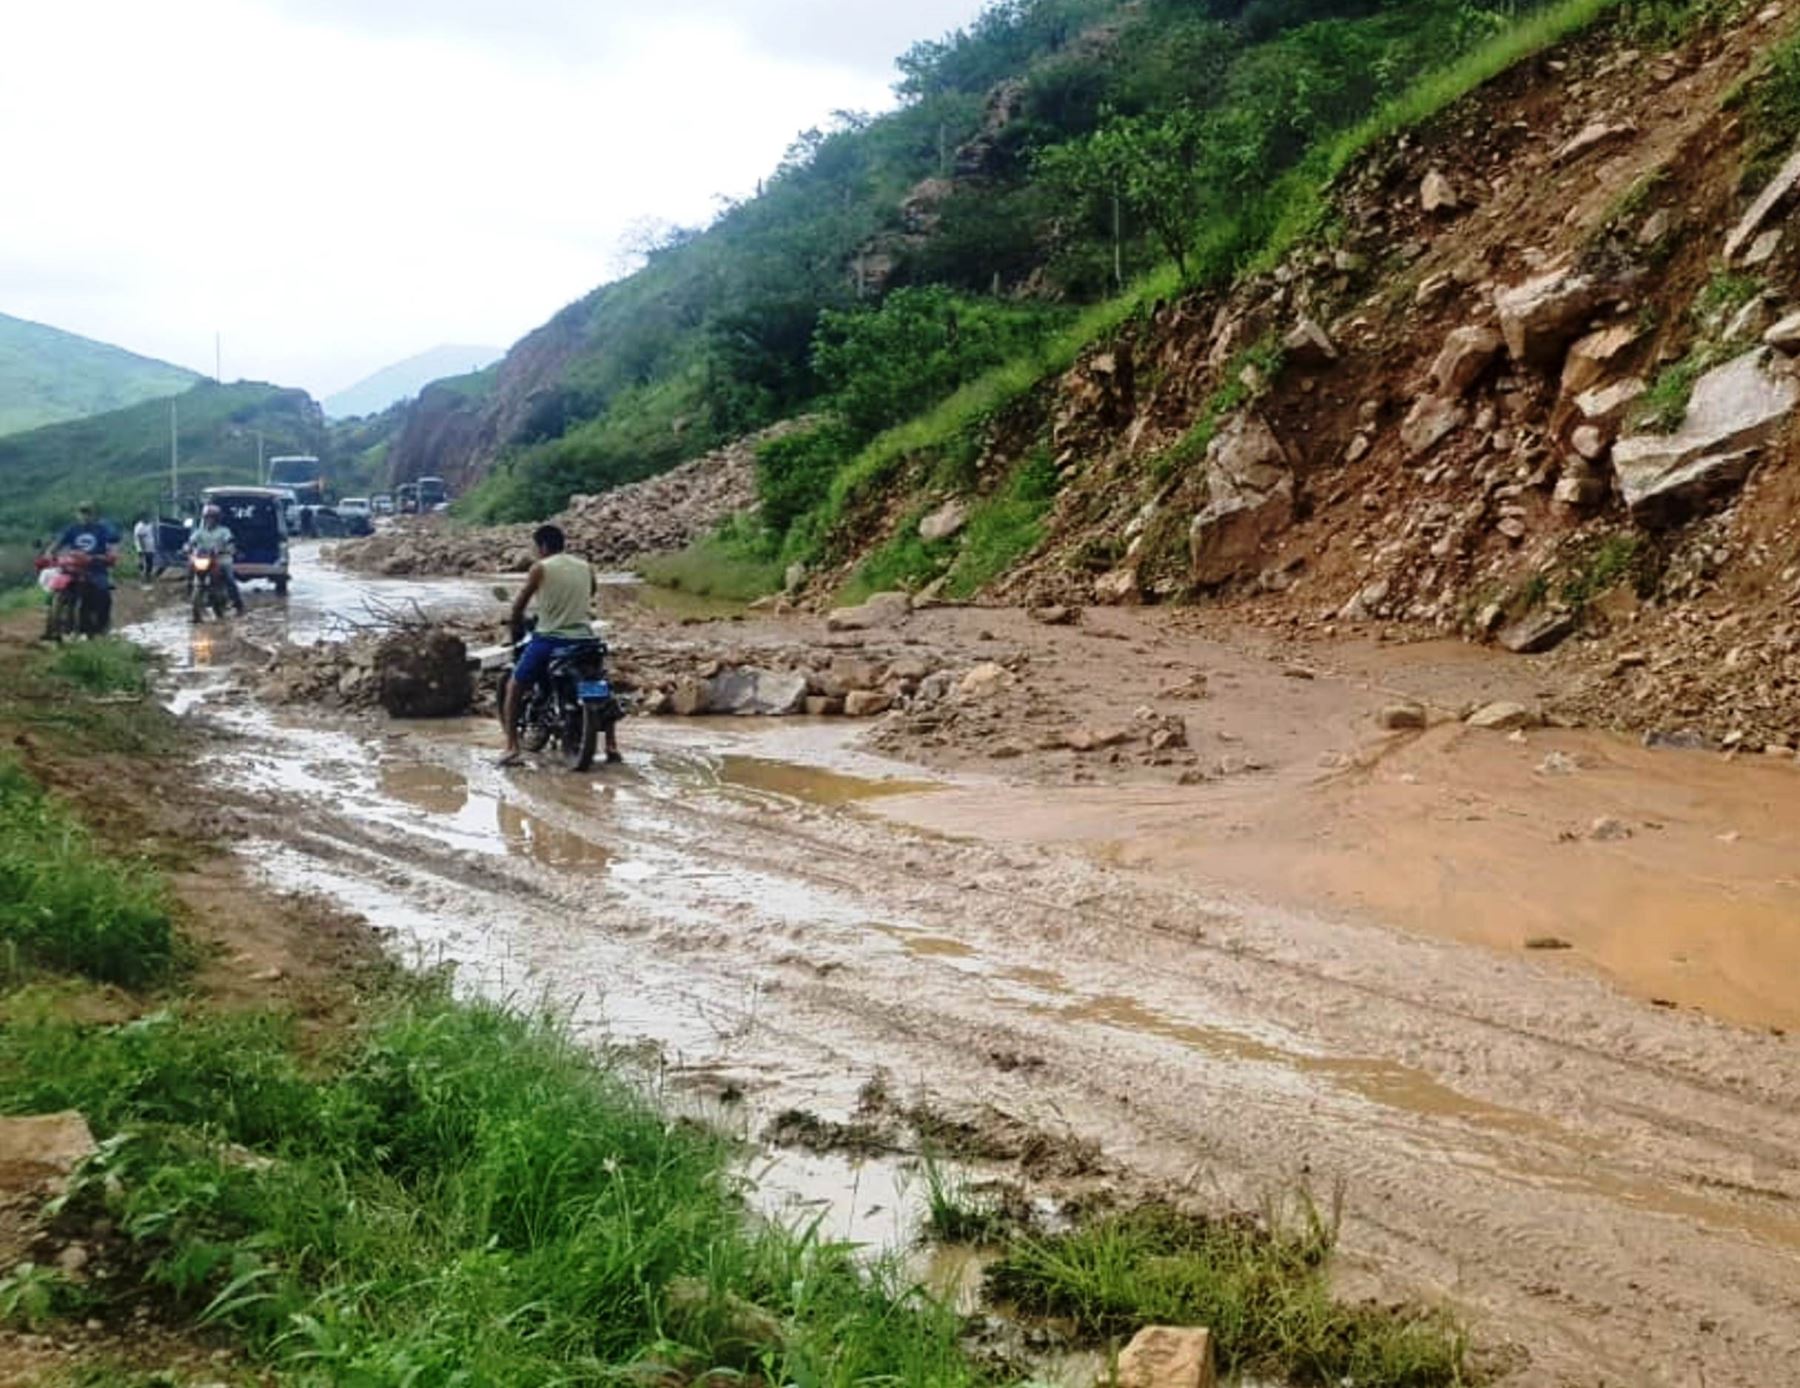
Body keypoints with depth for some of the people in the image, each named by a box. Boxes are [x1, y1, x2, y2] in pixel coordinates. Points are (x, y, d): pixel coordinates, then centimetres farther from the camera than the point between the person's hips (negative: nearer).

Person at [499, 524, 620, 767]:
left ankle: (512, 748, 0)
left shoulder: (541, 568, -2)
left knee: (514, 689, 12)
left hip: (549, 639, -4)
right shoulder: (586, 567, 10)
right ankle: (612, 746, 16)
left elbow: (519, 604, 2)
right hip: (583, 638, 4)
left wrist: (517, 625, 21)